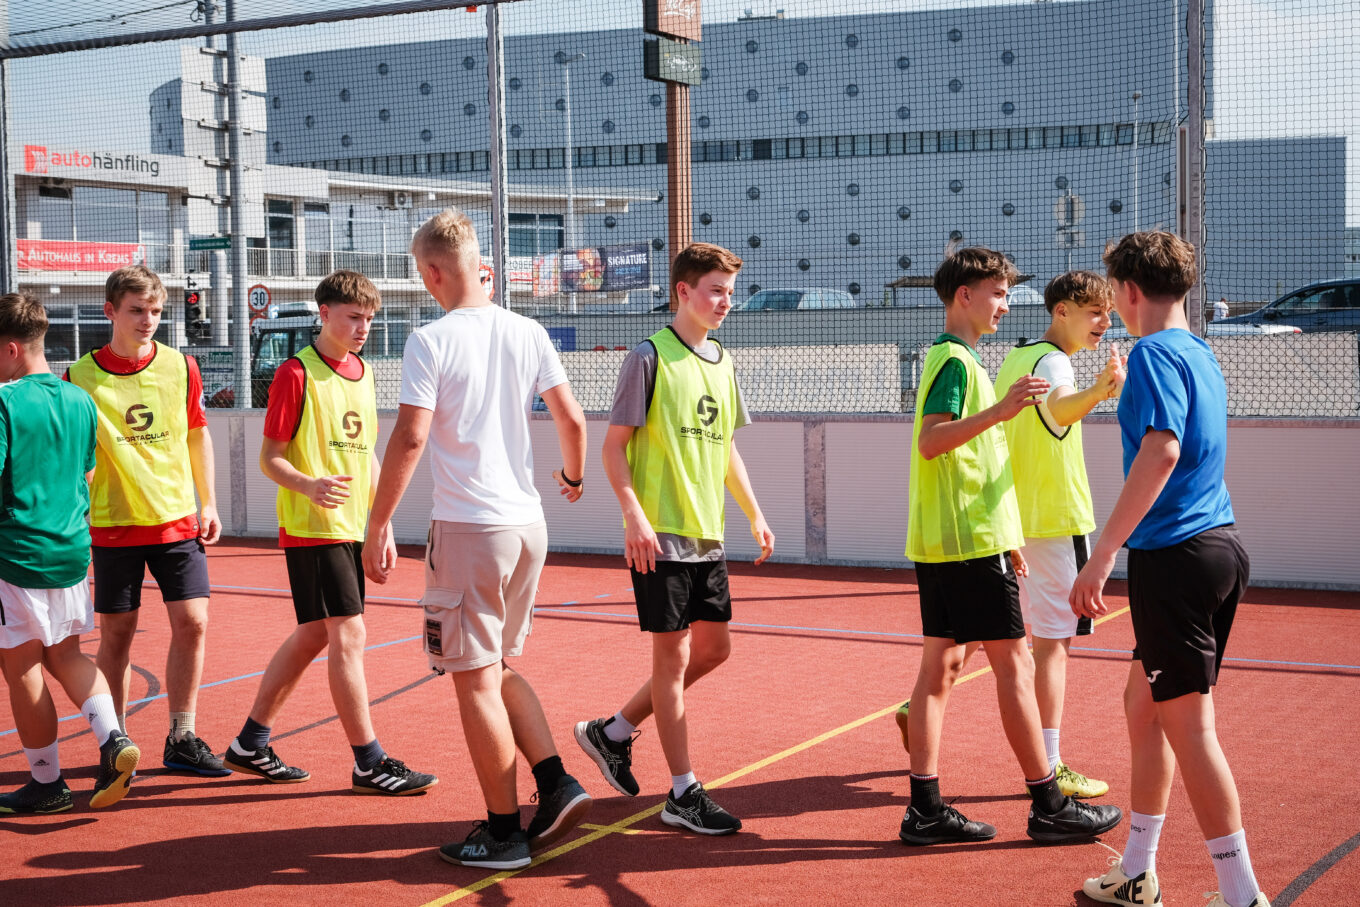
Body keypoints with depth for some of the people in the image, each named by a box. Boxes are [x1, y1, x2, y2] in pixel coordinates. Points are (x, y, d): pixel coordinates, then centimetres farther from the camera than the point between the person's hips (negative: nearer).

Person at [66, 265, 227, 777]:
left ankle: (181, 739, 6)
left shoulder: (181, 367, 1)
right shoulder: (81, 378, -6)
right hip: (113, 523, -2)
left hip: (177, 519, 2)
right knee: (117, 633, 4)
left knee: (191, 621, -4)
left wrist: (208, 503, 11)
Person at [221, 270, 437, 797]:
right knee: (348, 635, -9)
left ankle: (250, 745, 24)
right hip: (312, 529, -8)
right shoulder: (297, 374, -10)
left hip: (351, 529, 8)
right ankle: (369, 764, -4)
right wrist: (308, 485, -29)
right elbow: (271, 458, -10)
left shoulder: (362, 372, 14)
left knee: (313, 636, 12)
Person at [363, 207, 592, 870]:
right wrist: (574, 475, 28)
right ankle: (557, 784, 12)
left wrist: (378, 524, -10)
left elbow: (410, 437, -17)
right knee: (499, 668, 22)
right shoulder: (527, 332, 6)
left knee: (475, 681, 3)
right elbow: (572, 419, 9)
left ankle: (504, 832, 8)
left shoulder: (431, 341, -11)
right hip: (528, 523, 6)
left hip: (468, 528, -6)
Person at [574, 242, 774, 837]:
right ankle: (683, 793, 6)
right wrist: (634, 515, -20)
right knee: (673, 653, -2)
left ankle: (613, 732, 26)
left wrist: (754, 514, 17)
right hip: (660, 534, -8)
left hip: (707, 534, 8)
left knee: (714, 647, 11)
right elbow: (613, 445, -10)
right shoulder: (650, 357, -9)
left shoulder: (722, 362, 13)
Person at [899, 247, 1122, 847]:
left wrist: (1006, 539, 27)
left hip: (942, 542, 10)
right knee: (1013, 665, -4)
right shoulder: (956, 361, -11)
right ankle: (1048, 807, 2)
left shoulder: (951, 359, 21)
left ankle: (925, 810, 8)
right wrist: (998, 410, -34)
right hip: (972, 543, -10)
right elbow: (929, 441, -25)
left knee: (941, 662, 7)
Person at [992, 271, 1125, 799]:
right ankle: (1049, 769, -3)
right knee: (1054, 641, -5)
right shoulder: (1051, 360, -17)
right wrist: (1098, 390, -62)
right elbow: (1060, 406, -42)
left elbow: (996, 427, 23)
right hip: (1056, 519, -9)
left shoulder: (1015, 359, 12)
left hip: (1013, 518, 9)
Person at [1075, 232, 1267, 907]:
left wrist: (1102, 555, -27)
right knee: (1143, 702, 18)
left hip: (1175, 555, -9)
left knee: (1188, 725, -4)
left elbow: (1161, 451, -25)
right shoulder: (1200, 355, 15)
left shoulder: (1155, 353, -12)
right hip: (1219, 545, 9)